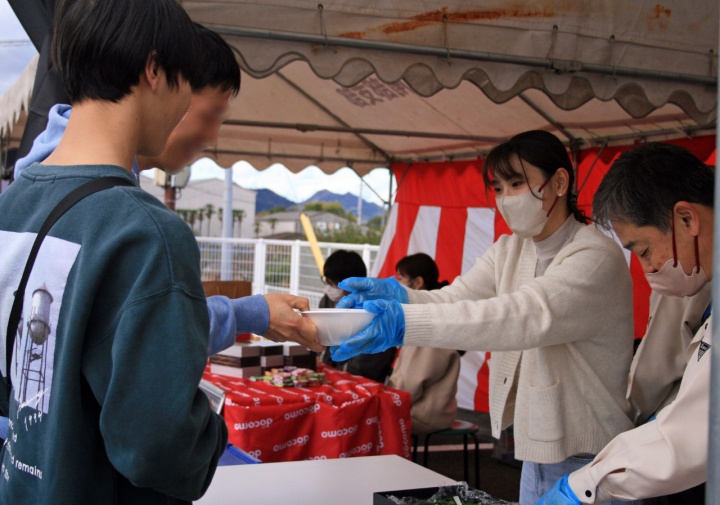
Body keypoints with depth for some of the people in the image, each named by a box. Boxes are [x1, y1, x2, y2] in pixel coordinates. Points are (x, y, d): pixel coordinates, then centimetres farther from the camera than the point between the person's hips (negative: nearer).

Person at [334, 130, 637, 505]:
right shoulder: (509, 250, 7)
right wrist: (394, 295, -29)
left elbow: (524, 316, -34)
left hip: (588, 460, -7)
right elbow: (453, 300, -7)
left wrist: (403, 323, -43)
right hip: (536, 454, 7)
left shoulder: (596, 257, -18)